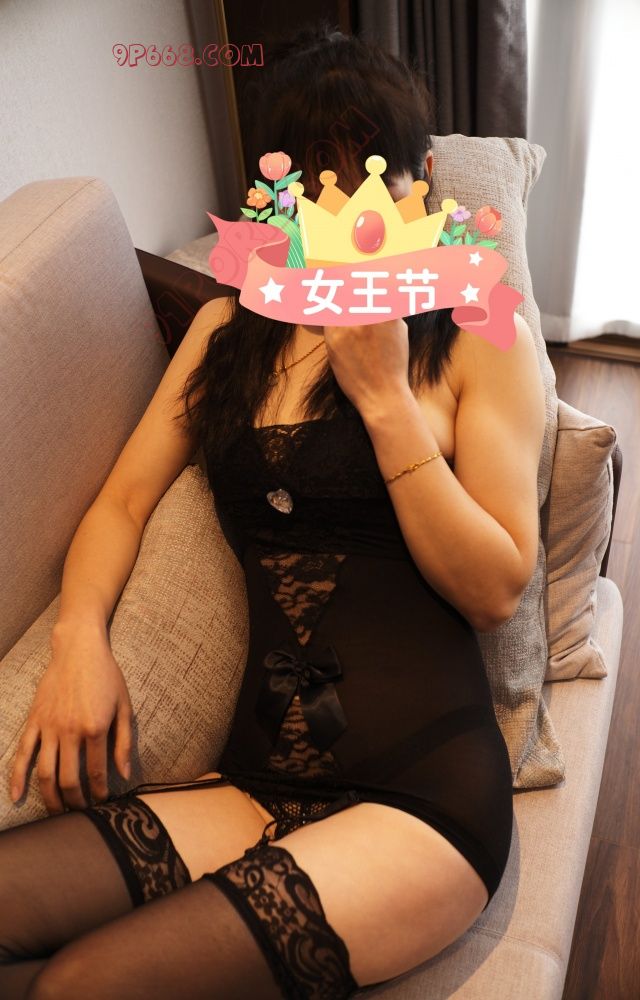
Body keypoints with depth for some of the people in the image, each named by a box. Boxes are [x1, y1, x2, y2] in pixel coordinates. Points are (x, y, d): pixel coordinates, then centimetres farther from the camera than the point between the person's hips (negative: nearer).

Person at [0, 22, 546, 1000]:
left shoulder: (481, 341, 1)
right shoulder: (230, 329, 14)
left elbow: (497, 590, -6)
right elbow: (124, 498, 11)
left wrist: (384, 397, -12)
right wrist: (80, 636, -7)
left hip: (424, 785, -3)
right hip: (258, 787, 4)